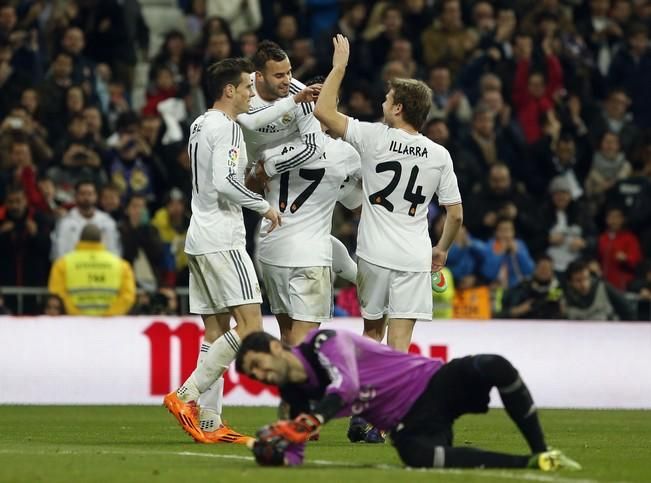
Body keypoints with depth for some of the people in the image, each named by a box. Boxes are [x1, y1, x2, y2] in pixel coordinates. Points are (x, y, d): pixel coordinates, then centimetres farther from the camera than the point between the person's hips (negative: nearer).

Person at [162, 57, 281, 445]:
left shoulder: (200, 125, 16)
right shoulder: (226, 128, -11)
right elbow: (225, 182, -23)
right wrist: (265, 207, -11)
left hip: (199, 239, 10)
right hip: (221, 240, -10)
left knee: (217, 332, 8)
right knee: (250, 326, -11)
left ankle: (209, 422, 3)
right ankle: (187, 395, -15)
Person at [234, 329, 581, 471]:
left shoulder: (323, 343, -13)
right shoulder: (296, 396, 5)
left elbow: (345, 386, -31)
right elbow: (293, 455, 7)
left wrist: (303, 425, -44)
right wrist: (275, 453, -18)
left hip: (433, 383, -3)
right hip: (410, 423, 3)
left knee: (494, 367, -34)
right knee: (416, 455, -36)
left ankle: (541, 452, -20)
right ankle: (530, 465, -26)